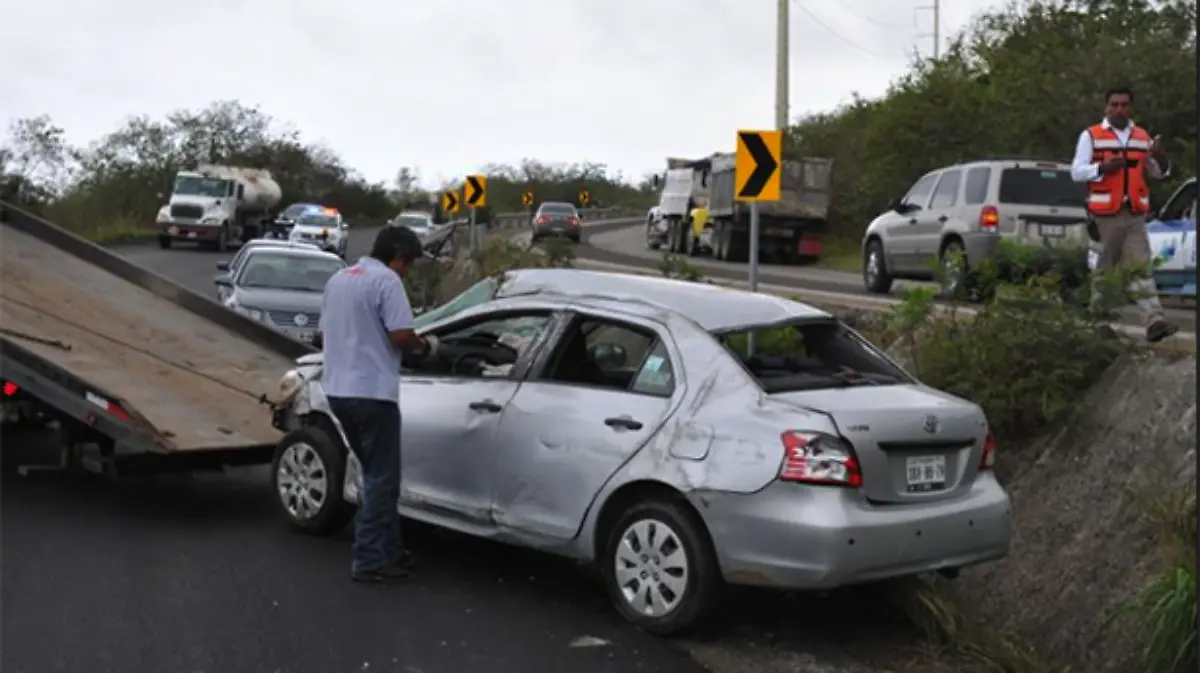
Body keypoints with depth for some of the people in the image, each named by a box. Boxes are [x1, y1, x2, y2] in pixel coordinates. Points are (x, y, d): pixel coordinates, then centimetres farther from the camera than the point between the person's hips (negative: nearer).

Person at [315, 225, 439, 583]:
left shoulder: (338, 279, 16)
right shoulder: (386, 280, -11)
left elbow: (325, 332, 23)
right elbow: (401, 336, -18)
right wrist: (424, 346, 1)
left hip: (339, 390, 9)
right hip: (372, 392, -9)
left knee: (376, 473, 18)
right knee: (382, 478, -1)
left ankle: (388, 549, 24)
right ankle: (369, 561, 1)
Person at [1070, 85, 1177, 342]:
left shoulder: (1142, 137, 15)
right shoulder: (1091, 135, 3)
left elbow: (1159, 173, 16)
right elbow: (1077, 171, -3)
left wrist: (1159, 157, -5)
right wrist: (1103, 167, -20)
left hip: (1135, 215, 3)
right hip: (1105, 214, -3)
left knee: (1141, 265, -7)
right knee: (1105, 269, 5)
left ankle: (1154, 321, -16)